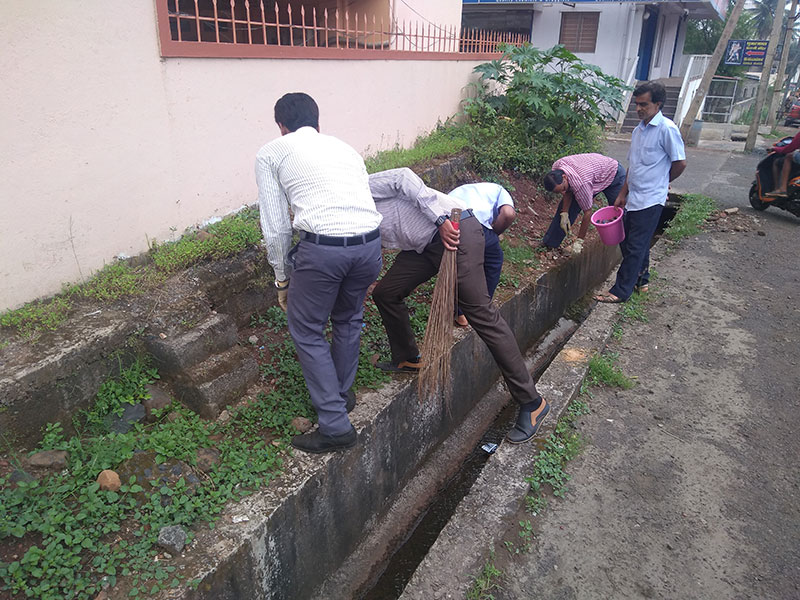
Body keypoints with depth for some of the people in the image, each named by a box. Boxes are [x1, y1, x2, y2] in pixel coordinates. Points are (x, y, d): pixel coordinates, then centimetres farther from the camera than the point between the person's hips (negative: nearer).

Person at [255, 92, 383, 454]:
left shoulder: (270, 153, 14)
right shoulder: (345, 148, 26)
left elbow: (276, 228, 8)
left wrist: (282, 279, 21)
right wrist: (366, 273, 37)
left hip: (321, 247, -5)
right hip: (370, 242, 5)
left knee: (307, 332, 16)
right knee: (348, 321, 28)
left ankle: (335, 425, 18)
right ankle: (341, 394, 46)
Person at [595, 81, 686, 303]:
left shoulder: (667, 129, -13)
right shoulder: (639, 129, 11)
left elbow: (680, 162, -8)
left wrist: (660, 182, 6)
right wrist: (623, 194, 15)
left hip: (650, 200, -8)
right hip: (634, 198, 8)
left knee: (636, 247, -2)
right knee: (626, 241, 15)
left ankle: (621, 291, 5)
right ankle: (641, 280, 32)